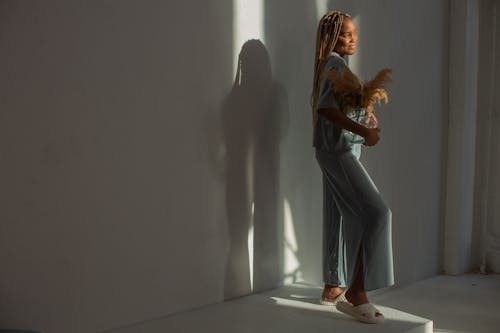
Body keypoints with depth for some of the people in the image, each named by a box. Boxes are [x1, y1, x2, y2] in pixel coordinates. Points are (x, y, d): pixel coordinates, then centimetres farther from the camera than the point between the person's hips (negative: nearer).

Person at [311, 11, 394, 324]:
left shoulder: (337, 64, 19)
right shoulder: (334, 63, -12)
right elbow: (325, 108, -25)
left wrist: (367, 111, 6)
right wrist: (363, 132, -27)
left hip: (341, 151, 10)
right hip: (337, 150, -10)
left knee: (343, 220, 12)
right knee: (375, 212, -16)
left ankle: (333, 288, 20)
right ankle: (356, 292, -15)